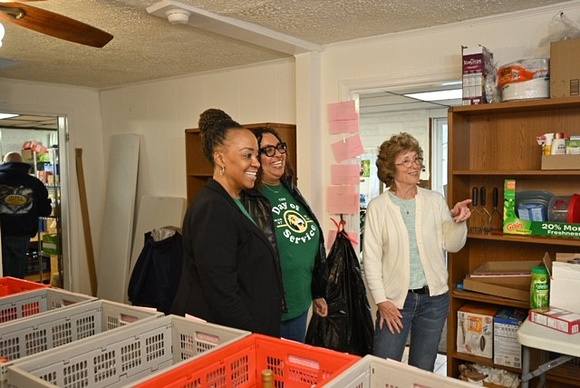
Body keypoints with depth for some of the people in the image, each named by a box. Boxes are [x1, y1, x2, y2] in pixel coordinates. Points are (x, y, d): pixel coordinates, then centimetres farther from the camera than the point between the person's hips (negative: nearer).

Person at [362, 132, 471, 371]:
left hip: (434, 298, 3)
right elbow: (371, 258, -7)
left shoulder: (435, 201, 0)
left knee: (423, 371, 17)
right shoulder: (378, 207, -7)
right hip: (395, 299, -2)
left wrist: (459, 222, -14)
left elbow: (452, 245, 4)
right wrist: (381, 300, -10)